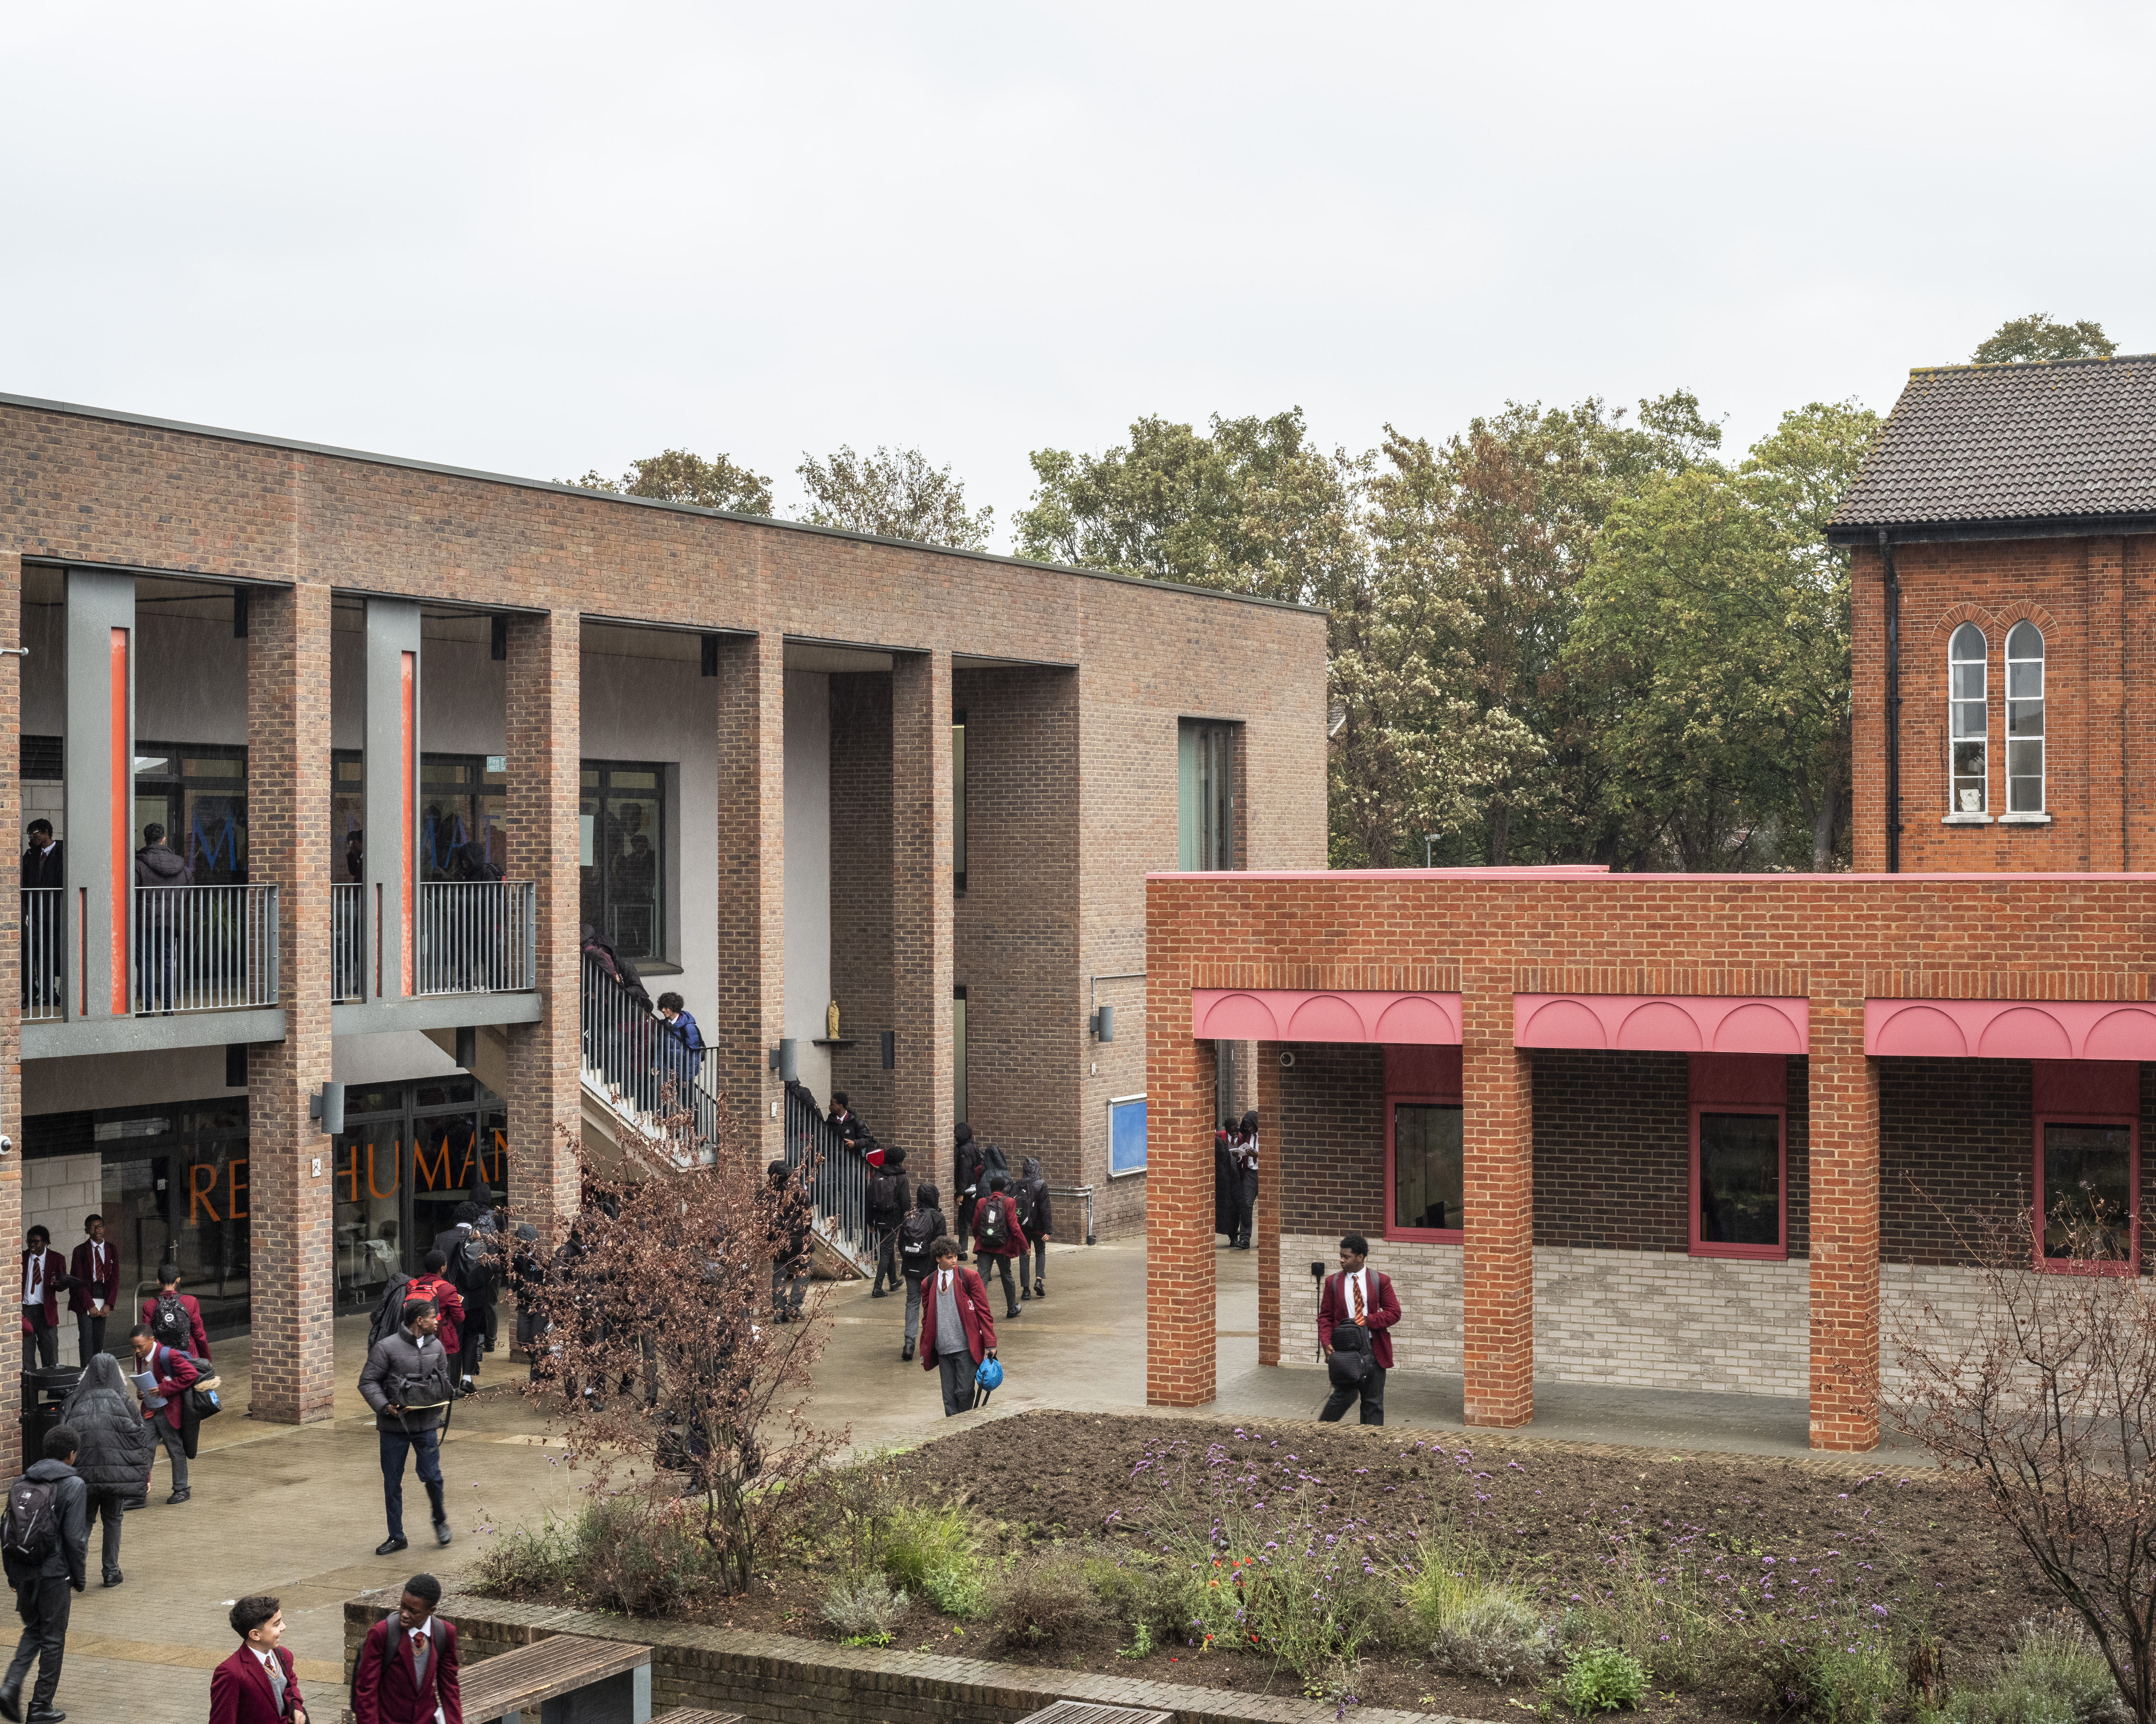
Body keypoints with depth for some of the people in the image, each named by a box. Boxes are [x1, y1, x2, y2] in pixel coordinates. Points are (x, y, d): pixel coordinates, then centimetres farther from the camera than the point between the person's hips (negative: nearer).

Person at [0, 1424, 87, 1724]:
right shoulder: (73, 1485, -10)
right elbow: (75, 1537, -13)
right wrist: (80, 1579, -3)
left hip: (24, 1573, 5)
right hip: (54, 1574, -5)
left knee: (33, 1630, 21)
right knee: (53, 1639, 7)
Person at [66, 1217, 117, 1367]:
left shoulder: (112, 1250, 7)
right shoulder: (81, 1251, -2)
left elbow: (115, 1278, 7)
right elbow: (78, 1282, -5)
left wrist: (109, 1304, -4)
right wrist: (90, 1305, -11)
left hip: (103, 1300, 3)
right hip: (85, 1300, -3)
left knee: (100, 1338, 4)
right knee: (86, 1337, -9)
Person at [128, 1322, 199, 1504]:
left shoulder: (168, 1355, -20)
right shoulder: (141, 1357, 4)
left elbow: (191, 1374, -24)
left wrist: (164, 1389, -26)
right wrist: (141, 1391, -1)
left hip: (168, 1410, -7)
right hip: (149, 1410, 7)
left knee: (175, 1449, 6)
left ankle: (181, 1490, 17)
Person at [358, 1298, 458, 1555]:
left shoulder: (437, 1347, 6)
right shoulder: (387, 1347, -11)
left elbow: (445, 1381, 18)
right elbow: (367, 1382, -8)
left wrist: (441, 1402, 0)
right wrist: (385, 1406, -20)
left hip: (427, 1425, 3)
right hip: (393, 1427, -2)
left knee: (432, 1476, -2)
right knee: (392, 1483, 5)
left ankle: (440, 1519, 26)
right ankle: (396, 1536, 18)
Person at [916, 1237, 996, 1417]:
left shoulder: (970, 1277, -1)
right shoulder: (929, 1284, 9)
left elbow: (984, 1311, -1)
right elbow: (927, 1319, 18)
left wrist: (990, 1343, -9)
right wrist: (924, 1352, 15)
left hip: (966, 1347, -3)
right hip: (943, 1350, 3)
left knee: (965, 1392, -6)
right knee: (949, 1397, 4)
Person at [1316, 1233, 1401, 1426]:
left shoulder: (1381, 1281, 3)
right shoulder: (1333, 1282, 6)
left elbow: (1394, 1313, 0)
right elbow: (1325, 1316, 7)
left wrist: (1367, 1320, -12)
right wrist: (1327, 1343, -9)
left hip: (1374, 1349, 1)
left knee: (1374, 1401, 4)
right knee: (1346, 1396, -7)